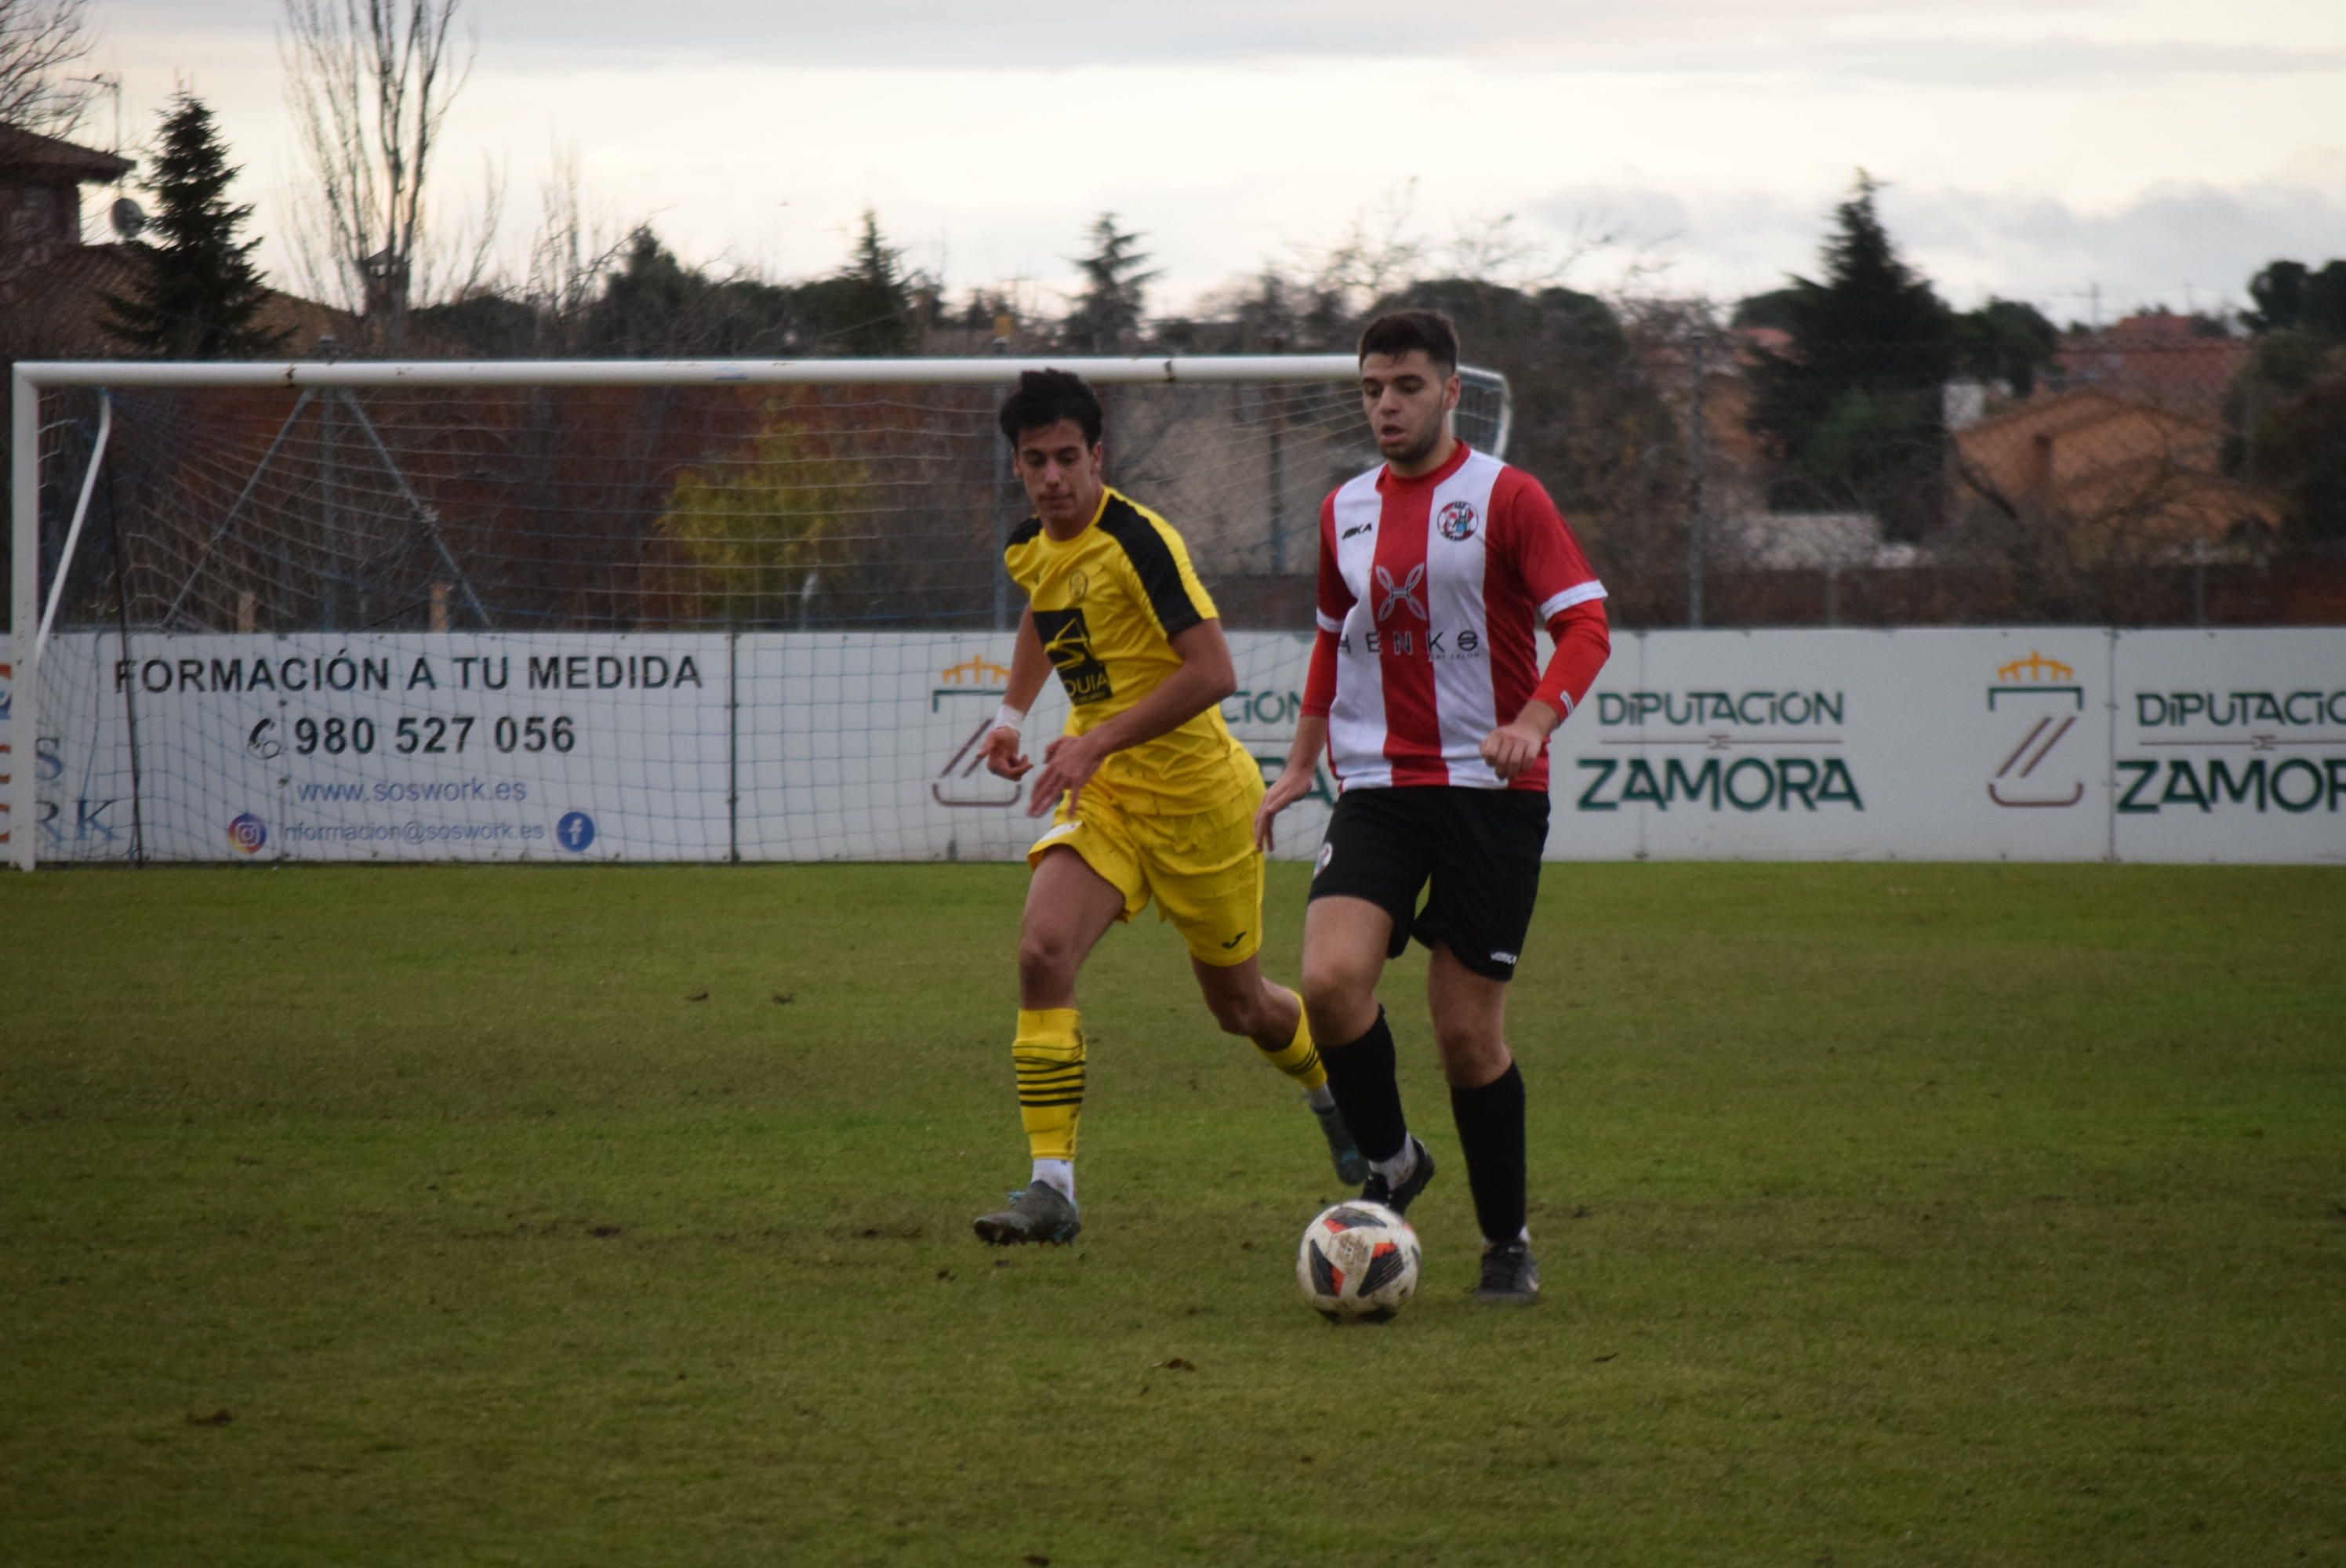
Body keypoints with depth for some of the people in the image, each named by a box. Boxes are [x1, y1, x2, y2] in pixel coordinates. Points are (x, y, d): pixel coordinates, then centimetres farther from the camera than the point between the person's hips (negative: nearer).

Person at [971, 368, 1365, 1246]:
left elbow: (1213, 673, -28)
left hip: (1195, 792, -5)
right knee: (1042, 953, -20)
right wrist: (1013, 712, 17)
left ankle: (1335, 1091, 45)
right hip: (1100, 789, 5)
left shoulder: (1137, 541, -22)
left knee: (1237, 1005, 10)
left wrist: (1098, 742, -29)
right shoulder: (1030, 549, 2)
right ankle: (1052, 1186, -20)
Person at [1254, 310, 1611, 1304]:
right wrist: (1300, 764, 24)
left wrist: (1531, 724, -27)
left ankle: (1507, 1241, 17)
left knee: (1467, 1031, -2)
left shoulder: (1504, 498, -4)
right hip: (1376, 788, 4)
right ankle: (1389, 1162, 5)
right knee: (1330, 978, -20)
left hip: (1488, 792, -4)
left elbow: (1585, 626, -11)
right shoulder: (1345, 511, 13)